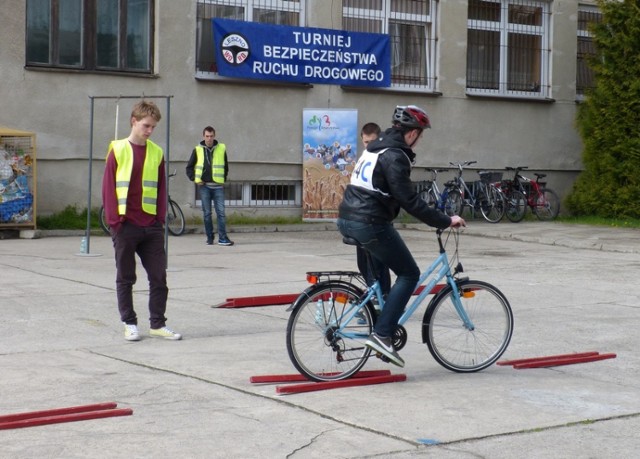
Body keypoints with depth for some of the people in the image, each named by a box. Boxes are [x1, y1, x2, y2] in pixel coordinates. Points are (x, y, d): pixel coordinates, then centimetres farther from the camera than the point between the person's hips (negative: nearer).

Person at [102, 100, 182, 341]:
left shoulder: (157, 152, 8)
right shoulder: (118, 150, -2)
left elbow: (161, 188, 12)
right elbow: (108, 186, -3)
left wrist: (161, 216, 2)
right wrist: (114, 219, -9)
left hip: (152, 225, 3)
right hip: (125, 225, -3)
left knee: (159, 276, 3)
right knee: (125, 278, 6)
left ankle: (158, 324, 12)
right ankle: (129, 324, 15)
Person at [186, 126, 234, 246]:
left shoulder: (221, 149, 5)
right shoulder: (198, 150, 4)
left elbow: (226, 167, 17)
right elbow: (189, 167, 12)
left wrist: (223, 179, 8)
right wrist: (195, 179, 1)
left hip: (218, 186, 0)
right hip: (204, 186, 0)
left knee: (221, 212, -6)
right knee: (206, 213, 3)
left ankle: (222, 238, -6)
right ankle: (209, 238, 9)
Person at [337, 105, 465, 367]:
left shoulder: (376, 147, 17)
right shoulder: (394, 156, -13)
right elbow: (409, 201, -18)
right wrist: (445, 221, -12)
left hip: (347, 220, 10)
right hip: (370, 224, -10)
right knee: (409, 274, 0)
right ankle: (382, 334, -10)